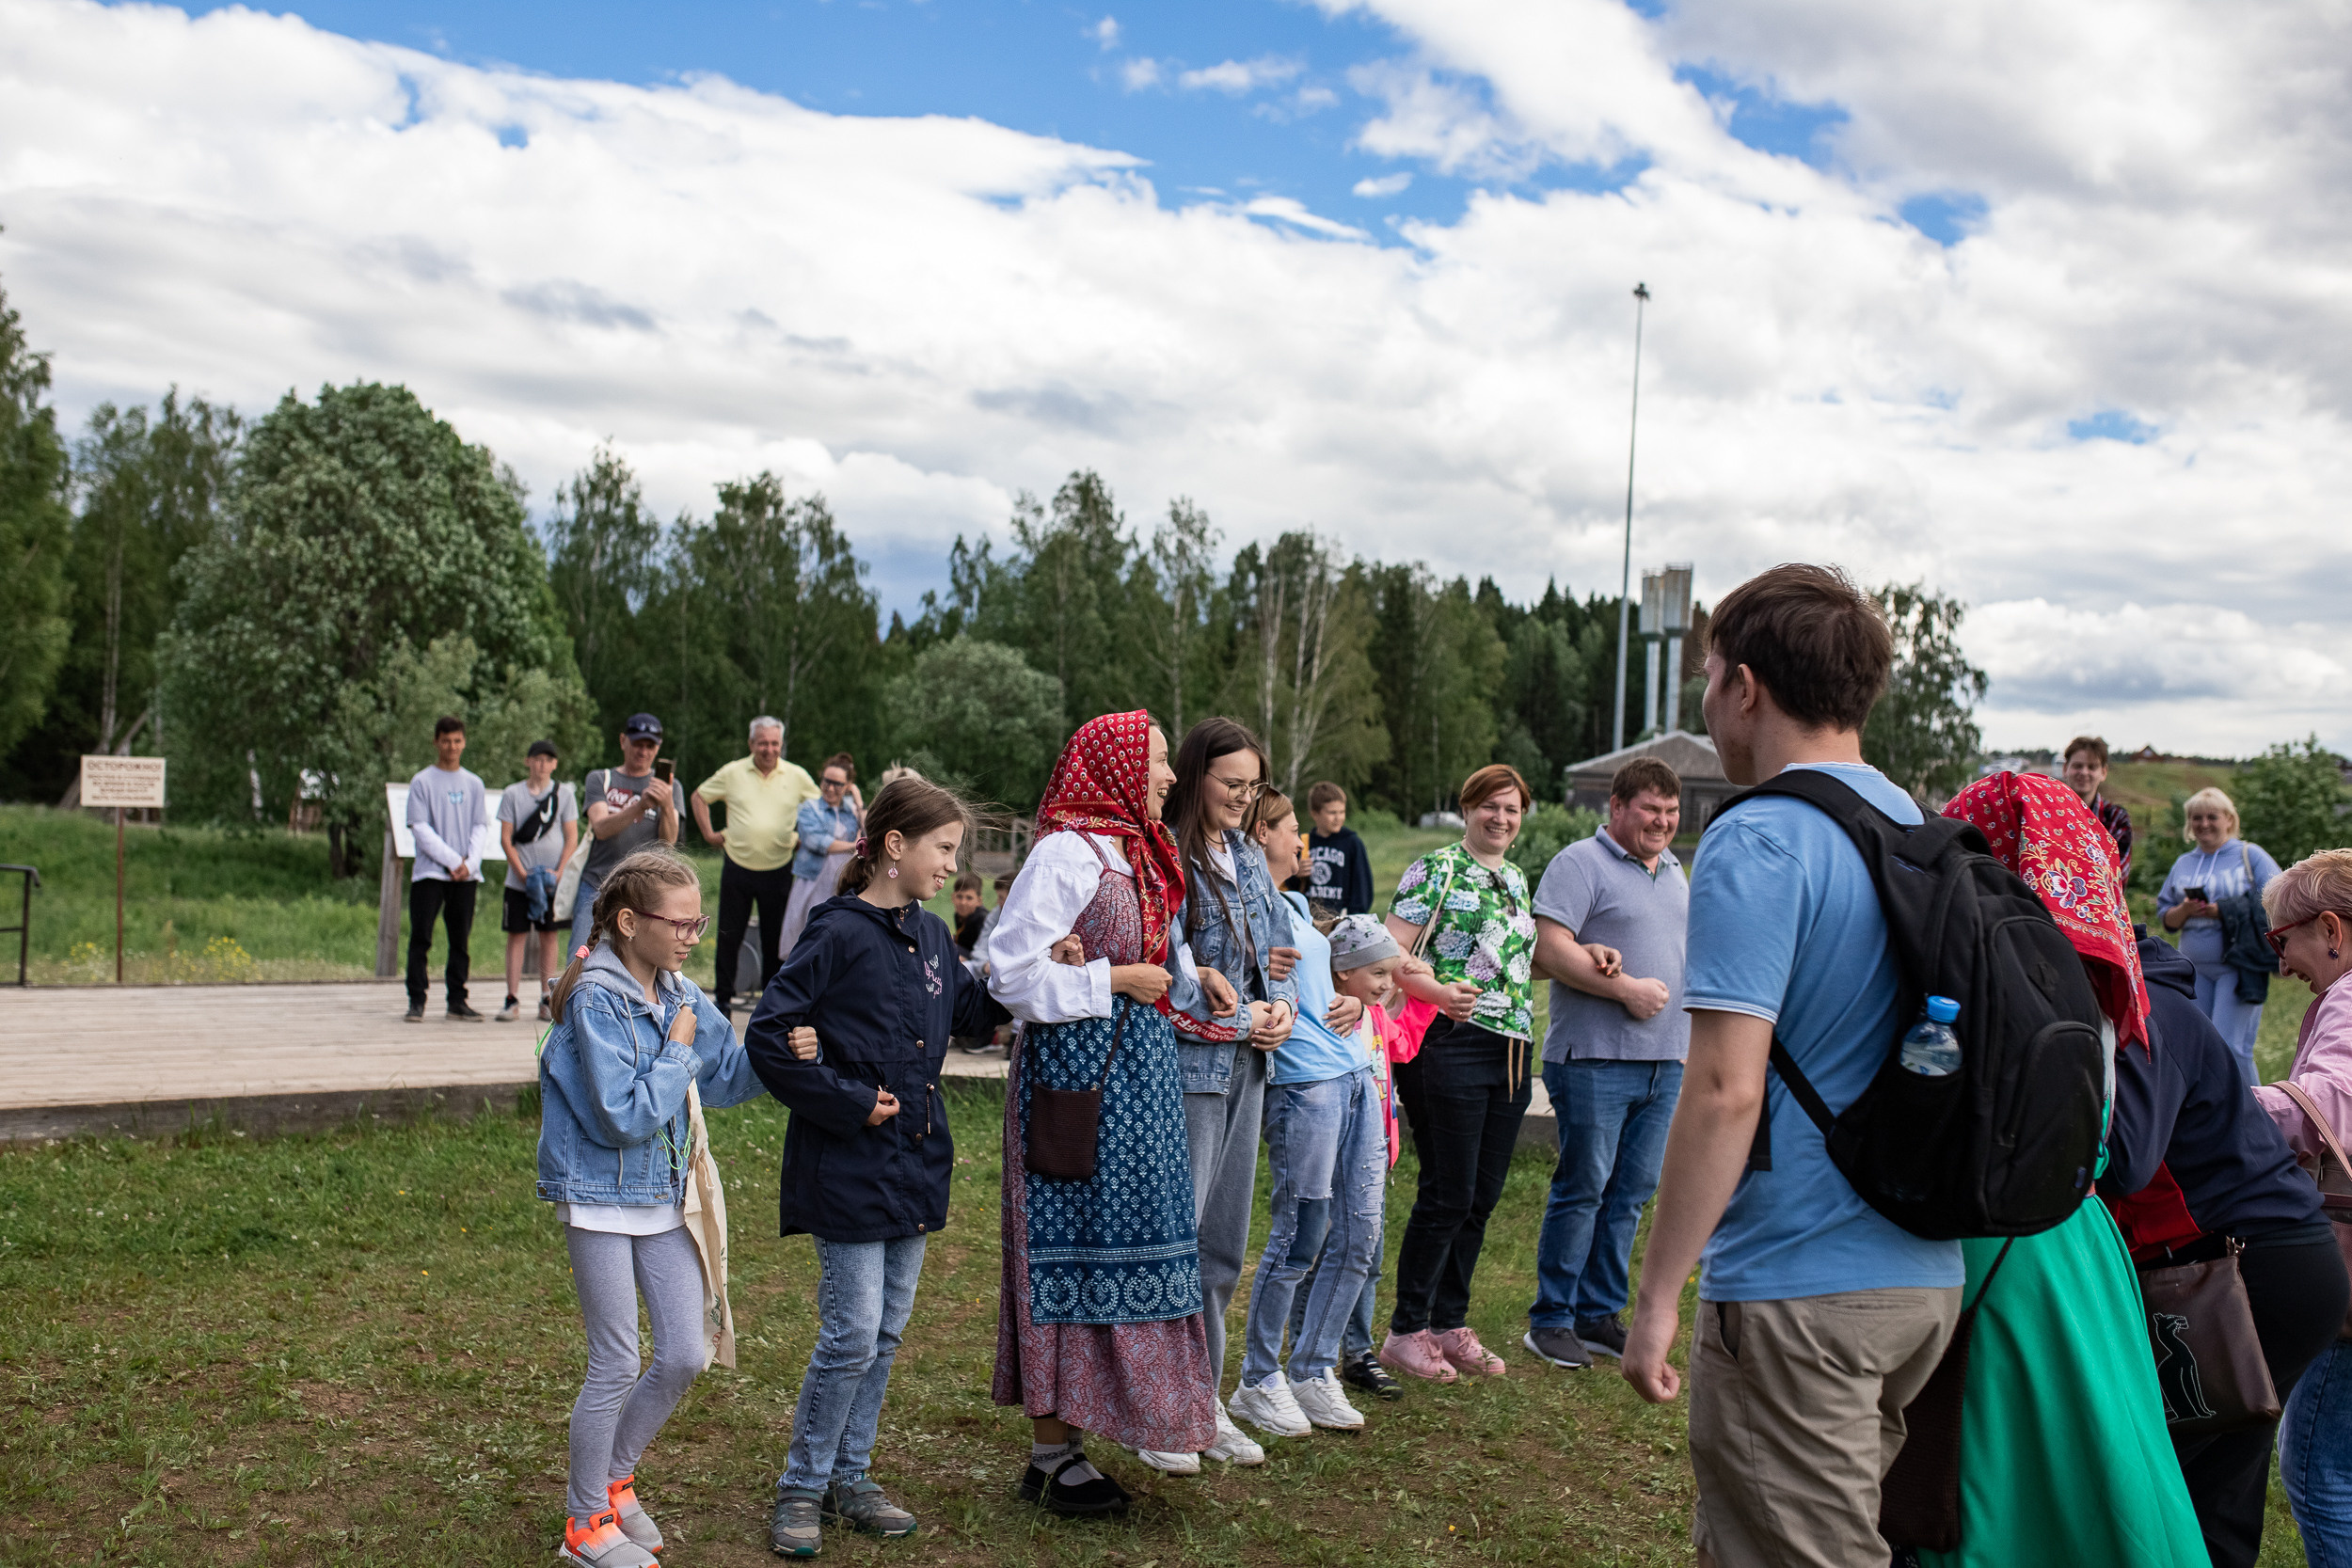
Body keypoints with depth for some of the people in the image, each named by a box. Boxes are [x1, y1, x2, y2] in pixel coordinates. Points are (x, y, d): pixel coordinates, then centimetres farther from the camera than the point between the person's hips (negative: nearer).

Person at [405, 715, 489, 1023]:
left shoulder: (473, 784, 13)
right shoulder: (422, 782, 2)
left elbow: (478, 828, 10)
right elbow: (420, 828, -4)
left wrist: (470, 862, -7)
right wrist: (452, 860, -11)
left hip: (466, 875, 3)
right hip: (429, 871, -3)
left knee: (460, 941, 5)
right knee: (421, 938, -6)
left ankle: (457, 1000, 10)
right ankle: (416, 1000, -1)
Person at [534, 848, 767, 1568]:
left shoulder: (680, 995, 3)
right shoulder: (596, 1000, -19)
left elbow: (726, 1078, 10)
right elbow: (625, 1116, -23)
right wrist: (678, 1050, -16)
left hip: (663, 1197, 7)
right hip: (601, 1196, -7)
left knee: (685, 1358, 8)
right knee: (616, 1365, 1)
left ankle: (613, 1477, 31)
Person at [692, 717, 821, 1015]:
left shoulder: (797, 776, 1)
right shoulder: (732, 773, 1)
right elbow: (699, 797, 13)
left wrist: (802, 839, 5)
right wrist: (709, 834, 7)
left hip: (778, 871, 0)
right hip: (737, 867, 0)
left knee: (775, 938, 5)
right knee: (729, 935, 5)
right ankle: (724, 995, 16)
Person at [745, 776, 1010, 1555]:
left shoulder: (931, 935, 8)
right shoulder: (838, 935, -15)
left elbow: (968, 1011, 22)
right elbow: (769, 1036, -17)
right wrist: (848, 1102, -17)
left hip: (914, 1162, 8)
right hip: (849, 1168, -7)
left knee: (886, 1332, 14)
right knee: (851, 1334, -4)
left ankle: (848, 1476, 28)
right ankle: (802, 1487, 13)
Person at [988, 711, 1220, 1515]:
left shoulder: (1140, 855, 15)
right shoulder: (1066, 853, -13)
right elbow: (1012, 972, -18)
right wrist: (1115, 982, -15)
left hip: (1136, 1070, 9)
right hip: (1077, 1065, -9)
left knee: (1115, 1248, 10)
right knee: (1070, 1252, -3)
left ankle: (1060, 1441, 19)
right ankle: (1051, 1455, 7)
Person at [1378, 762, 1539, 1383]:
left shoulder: (1516, 879, 19)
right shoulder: (1436, 869, -5)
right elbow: (1390, 953, -12)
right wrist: (1437, 992, -26)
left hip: (1510, 1051, 8)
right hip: (1449, 1046, -8)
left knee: (1482, 1197, 11)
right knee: (1447, 1195, -5)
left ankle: (1450, 1325, 22)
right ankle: (1405, 1332, 7)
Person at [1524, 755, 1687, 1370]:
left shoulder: (1674, 872, 19)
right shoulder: (1580, 863, -7)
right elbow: (1550, 949, -18)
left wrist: (1688, 1053, 19)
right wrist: (1625, 988, -18)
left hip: (1664, 1064, 7)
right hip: (1595, 1059, -7)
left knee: (1631, 1193, 9)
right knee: (1583, 1189, -4)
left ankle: (1599, 1315, 19)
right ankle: (1551, 1320, 5)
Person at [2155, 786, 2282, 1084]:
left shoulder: (2251, 855, 3)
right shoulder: (2183, 864, 17)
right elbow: (2166, 918, 15)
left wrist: (2224, 912, -15)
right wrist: (2184, 911, -8)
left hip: (2240, 967, -5)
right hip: (2195, 968, 5)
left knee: (2230, 1048, -12)